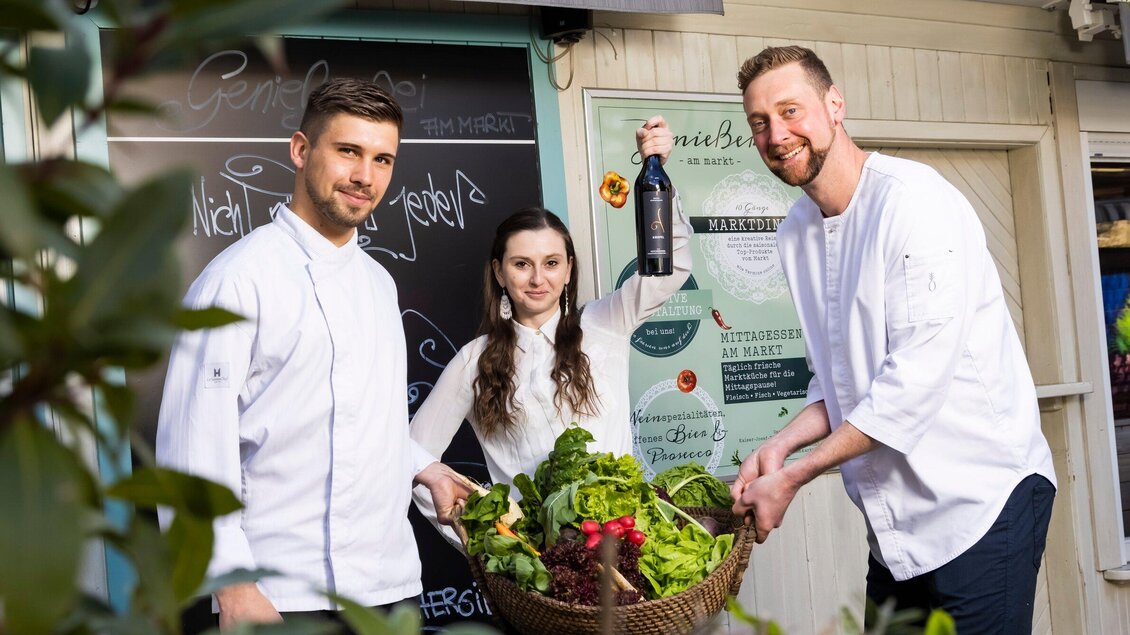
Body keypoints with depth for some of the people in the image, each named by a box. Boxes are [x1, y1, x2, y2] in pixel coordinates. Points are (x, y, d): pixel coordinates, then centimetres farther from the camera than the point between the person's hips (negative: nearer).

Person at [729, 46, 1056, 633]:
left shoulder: (913, 199, -17)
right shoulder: (796, 233, 8)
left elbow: (917, 377, -23)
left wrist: (792, 477, -18)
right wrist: (780, 445, -6)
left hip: (979, 502, -7)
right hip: (895, 521, 7)